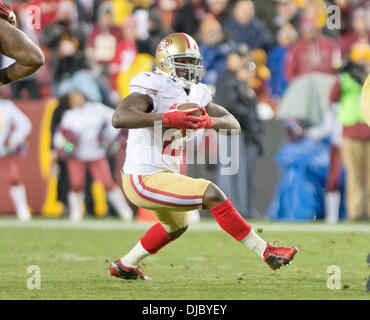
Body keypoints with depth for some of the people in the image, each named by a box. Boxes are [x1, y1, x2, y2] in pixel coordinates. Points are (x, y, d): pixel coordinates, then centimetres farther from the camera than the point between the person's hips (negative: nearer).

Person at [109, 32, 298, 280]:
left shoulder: (195, 94, 8)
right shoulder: (153, 87, -17)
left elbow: (234, 126, 4)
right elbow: (119, 118, -34)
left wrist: (209, 122, -19)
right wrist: (169, 119, -38)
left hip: (164, 174, 10)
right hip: (145, 180, -10)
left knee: (177, 226, 34)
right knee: (212, 194, -19)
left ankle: (125, 266, 50)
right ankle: (266, 252, -13)